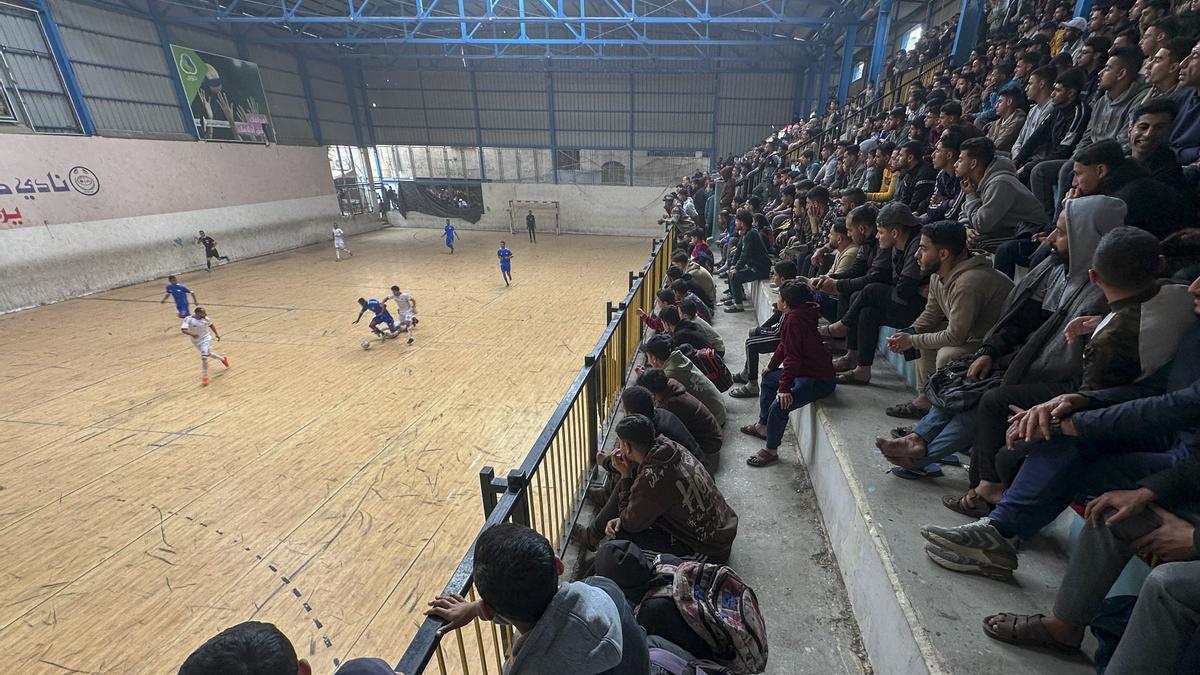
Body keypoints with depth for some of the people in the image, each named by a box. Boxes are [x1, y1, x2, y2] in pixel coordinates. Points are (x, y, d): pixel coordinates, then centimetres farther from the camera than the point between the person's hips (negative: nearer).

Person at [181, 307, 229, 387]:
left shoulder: (205, 318, -12)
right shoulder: (188, 319, -20)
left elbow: (211, 325, 9)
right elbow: (183, 330, -31)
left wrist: (216, 334, 9)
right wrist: (191, 334, -48)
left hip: (205, 339, -2)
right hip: (196, 341, 2)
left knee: (204, 357, -14)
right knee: (208, 354, 20)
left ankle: (204, 377, -4)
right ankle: (223, 359, 50)